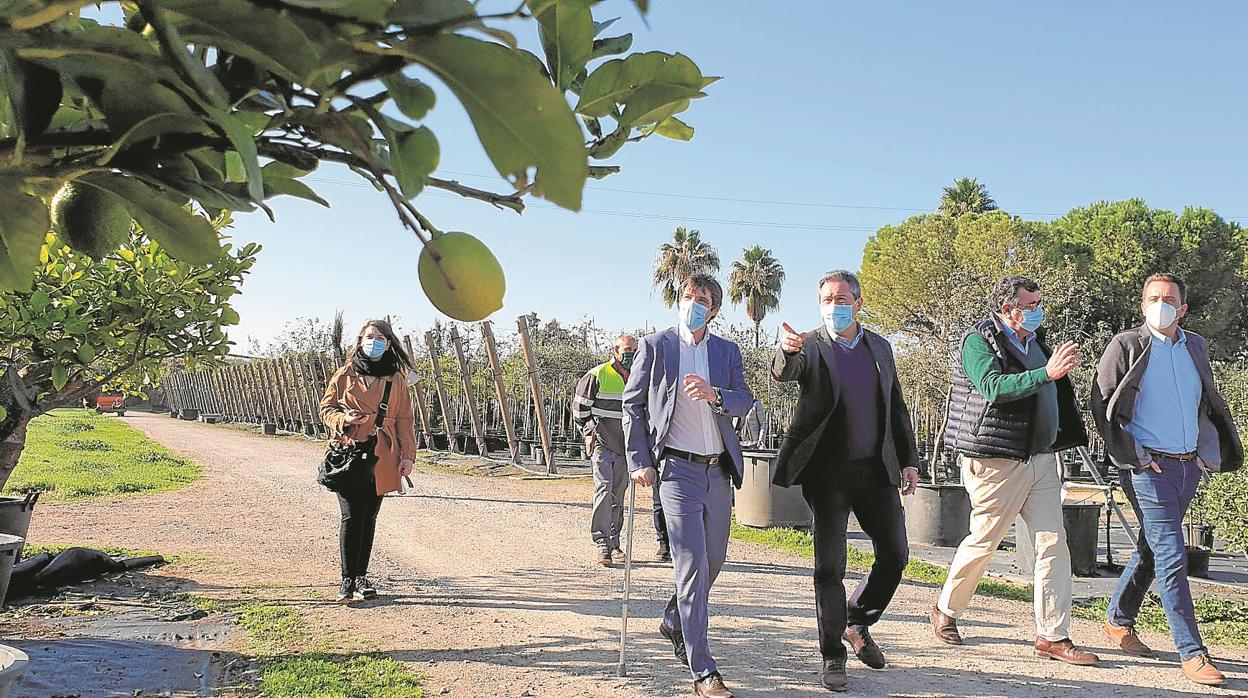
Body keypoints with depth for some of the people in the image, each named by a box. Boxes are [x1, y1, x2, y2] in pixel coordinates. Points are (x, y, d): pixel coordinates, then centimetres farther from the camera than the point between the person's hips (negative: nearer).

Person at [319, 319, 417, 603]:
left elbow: (405, 420, 9)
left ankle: (361, 576, 19)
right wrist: (344, 419, -12)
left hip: (381, 460, 2)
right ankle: (348, 579, -1)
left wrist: (408, 455, 2)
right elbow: (326, 409, 9)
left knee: (369, 518, 8)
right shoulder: (345, 375, 5)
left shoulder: (397, 379, 8)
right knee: (352, 517, -9)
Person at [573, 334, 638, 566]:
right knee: (604, 489, -15)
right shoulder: (597, 375, -6)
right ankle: (602, 544, -13)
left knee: (619, 495, 11)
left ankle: (614, 543, 22)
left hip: (625, 447, 6)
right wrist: (589, 430, -4)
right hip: (602, 444, -5)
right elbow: (579, 406, 1)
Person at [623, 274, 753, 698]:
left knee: (713, 560, 15)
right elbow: (632, 404, 3)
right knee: (692, 563, -10)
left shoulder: (727, 351, 10)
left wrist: (715, 395, -20)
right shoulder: (655, 346, 0)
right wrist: (639, 461, -3)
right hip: (678, 468, -5)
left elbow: (744, 402, 2)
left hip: (719, 470, 5)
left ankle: (674, 623, 41)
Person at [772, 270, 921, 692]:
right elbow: (784, 372, -26)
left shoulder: (880, 348, 11)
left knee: (895, 554, 8)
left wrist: (909, 459, 11)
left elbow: (897, 408, 16)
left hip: (876, 469, 5)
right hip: (829, 473, -4)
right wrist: (786, 351, -49)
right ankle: (833, 657, 12)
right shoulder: (811, 347, -4)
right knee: (829, 567, 0)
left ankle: (857, 623, 31)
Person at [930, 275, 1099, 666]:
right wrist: (1046, 373, -33)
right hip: (997, 462, -7)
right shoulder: (978, 342, -9)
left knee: (1054, 544, 1)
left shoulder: (1035, 339, 16)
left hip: (1041, 459, 8)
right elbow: (994, 387, -27)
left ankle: (1053, 637, 7)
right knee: (983, 542, 2)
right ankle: (945, 612, 24)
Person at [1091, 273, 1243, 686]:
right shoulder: (1126, 347, -4)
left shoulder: (1195, 347, 12)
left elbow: (1212, 404, 23)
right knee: (1171, 558, -8)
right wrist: (1131, 456, -12)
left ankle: (1118, 621, 31)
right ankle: (1191, 653, -3)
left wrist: (1223, 450, 13)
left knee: (1151, 549, 15)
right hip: (1149, 467, -6)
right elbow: (1101, 405, -7)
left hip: (1189, 465, 6)